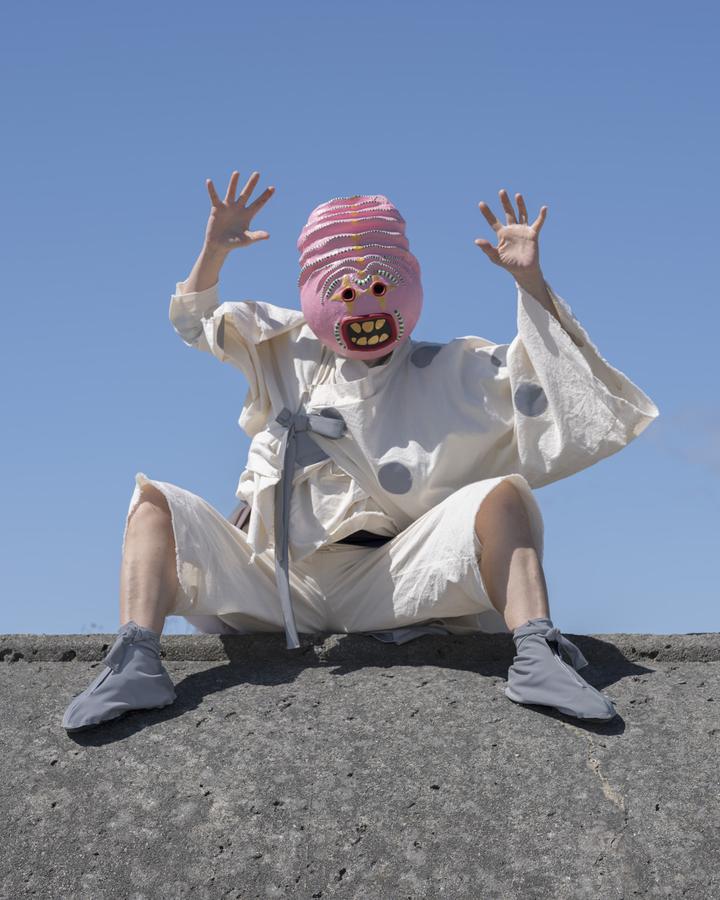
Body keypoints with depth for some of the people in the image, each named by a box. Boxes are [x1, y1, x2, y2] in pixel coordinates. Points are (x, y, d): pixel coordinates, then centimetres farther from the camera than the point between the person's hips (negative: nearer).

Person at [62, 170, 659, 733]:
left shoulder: (447, 372, 12)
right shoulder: (288, 352, 19)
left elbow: (543, 375, 3)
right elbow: (195, 322, 26)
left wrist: (531, 282, -8)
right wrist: (215, 252, 8)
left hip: (387, 585, -2)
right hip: (273, 584, 3)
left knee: (502, 494, -23)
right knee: (155, 500, -14)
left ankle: (537, 656, -37)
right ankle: (136, 662, -33)